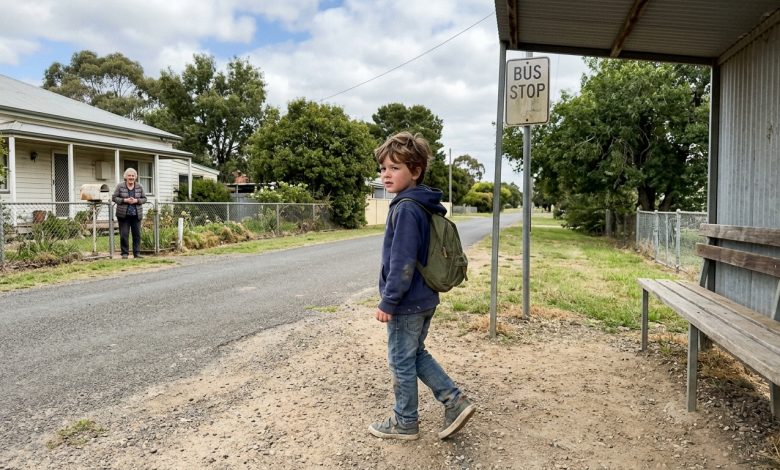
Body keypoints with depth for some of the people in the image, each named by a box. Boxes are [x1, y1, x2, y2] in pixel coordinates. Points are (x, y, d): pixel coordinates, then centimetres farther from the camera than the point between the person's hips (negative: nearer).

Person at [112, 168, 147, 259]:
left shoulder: (139, 187, 6)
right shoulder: (120, 186, 0)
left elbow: (144, 198, 7)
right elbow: (114, 197, -1)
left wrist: (136, 200, -12)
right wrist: (125, 200, -15)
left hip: (136, 215, 2)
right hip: (123, 215, -2)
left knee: (137, 234, 3)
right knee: (124, 235, -1)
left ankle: (137, 253, 10)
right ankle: (125, 253, 8)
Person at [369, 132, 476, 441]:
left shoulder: (406, 208, -21)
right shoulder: (426, 205, 9)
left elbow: (402, 262, -24)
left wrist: (388, 302, -18)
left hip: (407, 303, -9)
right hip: (425, 299, 9)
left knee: (402, 362, 7)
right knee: (416, 355, 22)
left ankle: (404, 423, 23)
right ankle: (455, 401, 20)